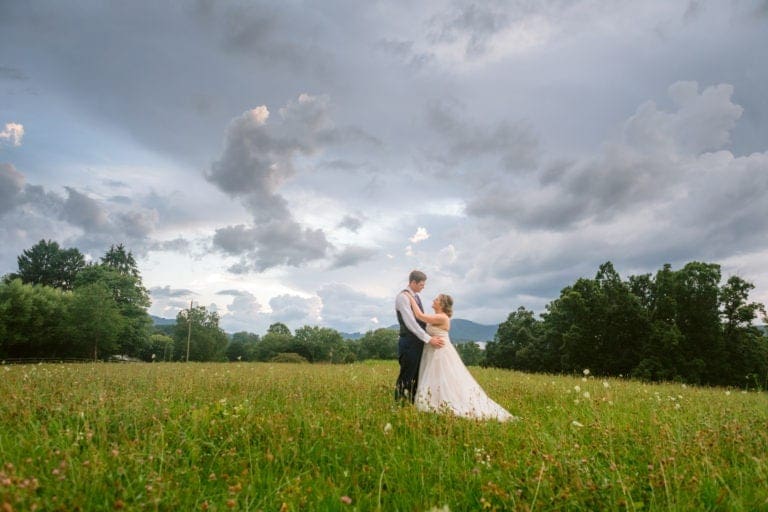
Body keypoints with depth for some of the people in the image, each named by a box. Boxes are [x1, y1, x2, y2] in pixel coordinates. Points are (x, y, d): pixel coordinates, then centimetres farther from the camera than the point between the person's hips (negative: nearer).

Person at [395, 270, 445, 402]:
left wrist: (433, 335, 7)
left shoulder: (416, 297, 14)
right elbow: (410, 323, -22)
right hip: (409, 344, -9)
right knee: (406, 377, -2)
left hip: (418, 343, 9)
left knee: (417, 377, 13)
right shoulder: (403, 297, -14)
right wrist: (428, 339, -22)